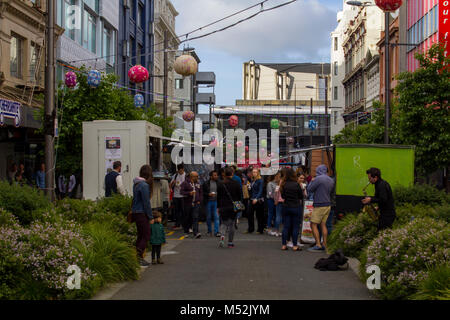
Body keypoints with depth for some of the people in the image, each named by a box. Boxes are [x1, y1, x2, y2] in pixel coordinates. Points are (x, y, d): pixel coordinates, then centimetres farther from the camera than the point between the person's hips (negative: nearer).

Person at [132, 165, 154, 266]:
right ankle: (139, 258, -3)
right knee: (146, 236, -2)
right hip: (141, 213, -9)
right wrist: (151, 217, -11)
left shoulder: (136, 183, 9)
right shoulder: (144, 185, -19)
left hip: (135, 212, 9)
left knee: (140, 235, 15)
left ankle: (138, 257, 19)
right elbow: (146, 202, -17)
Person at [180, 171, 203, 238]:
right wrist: (189, 193, -20)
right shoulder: (185, 183, -2)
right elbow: (181, 191, -8)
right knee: (187, 218, 7)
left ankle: (196, 233, -15)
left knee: (195, 218, -9)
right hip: (188, 203, -3)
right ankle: (186, 231, 24)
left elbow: (200, 193, 20)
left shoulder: (198, 184, 14)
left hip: (196, 203, 3)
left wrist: (199, 200, 8)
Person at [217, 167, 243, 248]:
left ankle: (222, 236, -17)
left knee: (224, 223, 11)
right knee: (232, 224, 7)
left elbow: (218, 197, 4)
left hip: (223, 207, 1)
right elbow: (240, 196, 2)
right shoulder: (236, 183, -2)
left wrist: (219, 207, 11)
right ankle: (230, 243, 7)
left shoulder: (221, 184, 0)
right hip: (234, 207, 0)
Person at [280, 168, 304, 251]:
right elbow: (301, 196, -2)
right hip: (296, 207, -3)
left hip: (286, 207, 3)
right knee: (295, 227, 4)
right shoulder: (296, 184, -13)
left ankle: (284, 245, 10)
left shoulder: (283, 185, -5)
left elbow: (282, 196, 8)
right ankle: (295, 246, 4)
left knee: (286, 226, 9)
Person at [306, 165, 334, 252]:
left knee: (313, 225, -4)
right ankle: (324, 245, 9)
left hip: (319, 205, -8)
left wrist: (311, 181, 10)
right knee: (323, 224, 11)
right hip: (328, 205, 8)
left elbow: (309, 189, -9)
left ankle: (318, 245, -10)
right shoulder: (331, 180, 10)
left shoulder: (318, 179, -14)